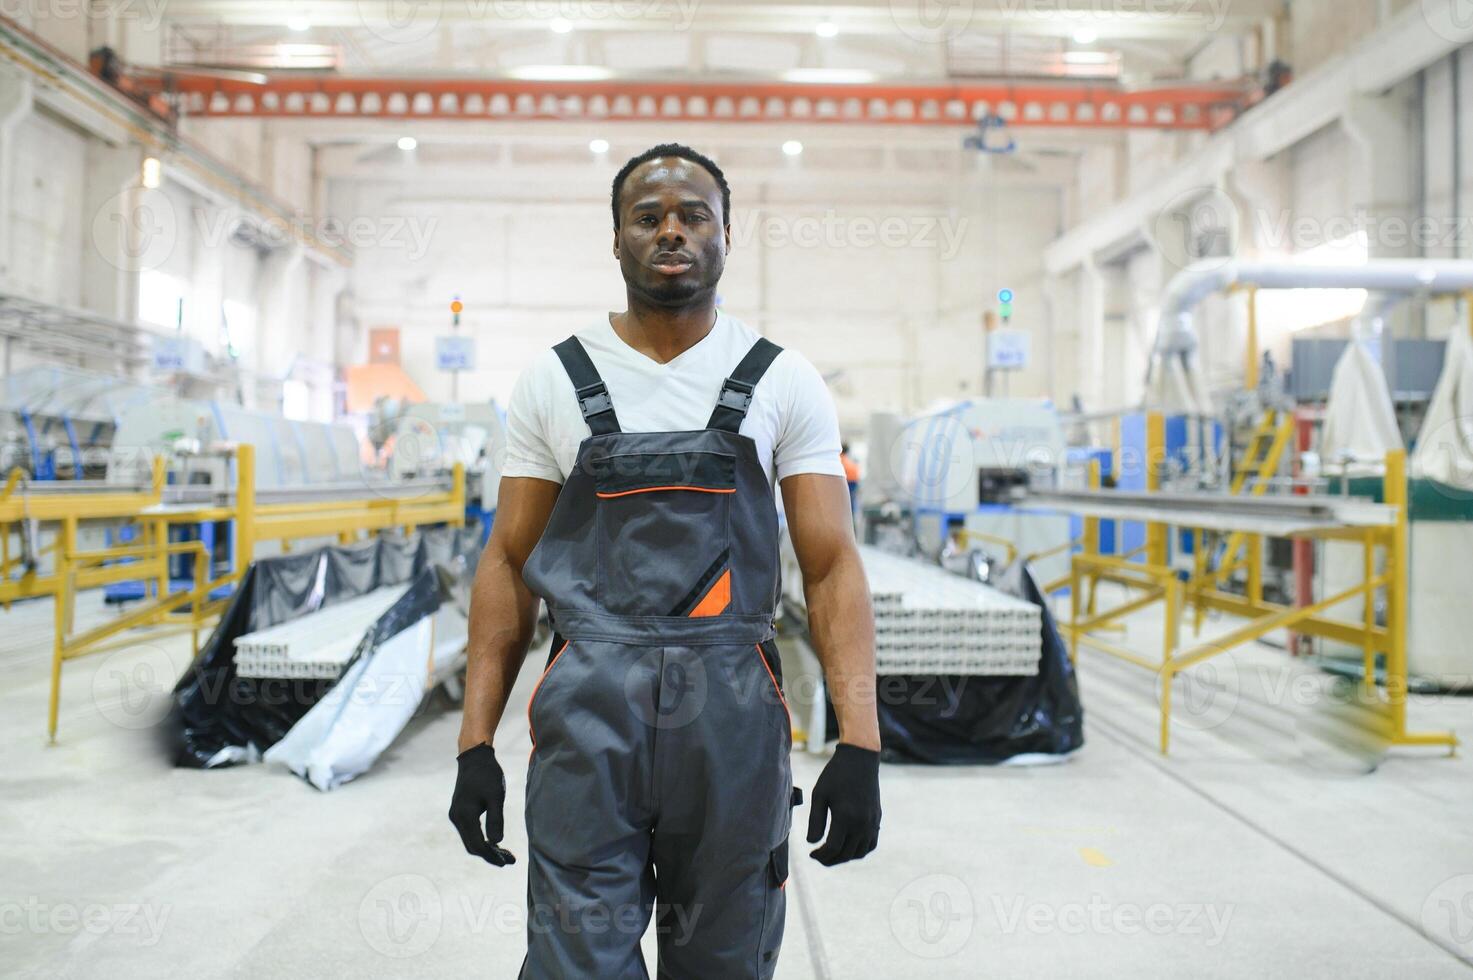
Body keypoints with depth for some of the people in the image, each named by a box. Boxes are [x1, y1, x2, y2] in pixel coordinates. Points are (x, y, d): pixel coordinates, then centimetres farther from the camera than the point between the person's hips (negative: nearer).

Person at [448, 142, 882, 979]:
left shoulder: (784, 383, 3)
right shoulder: (555, 382, 5)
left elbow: (833, 566, -1)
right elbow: (510, 563, 7)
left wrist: (860, 745, -11)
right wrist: (476, 742, 1)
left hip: (733, 721, 1)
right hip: (586, 721, 0)